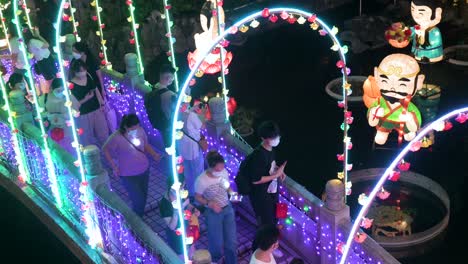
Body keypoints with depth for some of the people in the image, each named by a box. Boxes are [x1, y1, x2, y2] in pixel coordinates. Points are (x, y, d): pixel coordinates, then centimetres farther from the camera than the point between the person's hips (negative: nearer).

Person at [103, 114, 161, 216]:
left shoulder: (140, 131, -12)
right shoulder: (116, 138, -25)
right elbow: (105, 150, -8)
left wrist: (154, 154, -11)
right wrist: (114, 166, -13)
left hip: (144, 169, 5)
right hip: (128, 175, -5)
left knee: (143, 196, 20)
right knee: (138, 200, -3)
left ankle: (140, 217, 45)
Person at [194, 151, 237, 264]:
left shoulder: (224, 172, -15)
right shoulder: (201, 180, -27)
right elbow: (197, 197, -11)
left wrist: (232, 193, -14)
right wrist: (210, 203, -25)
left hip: (228, 209, 4)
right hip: (213, 213, -4)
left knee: (232, 241, 13)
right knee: (217, 243, 11)